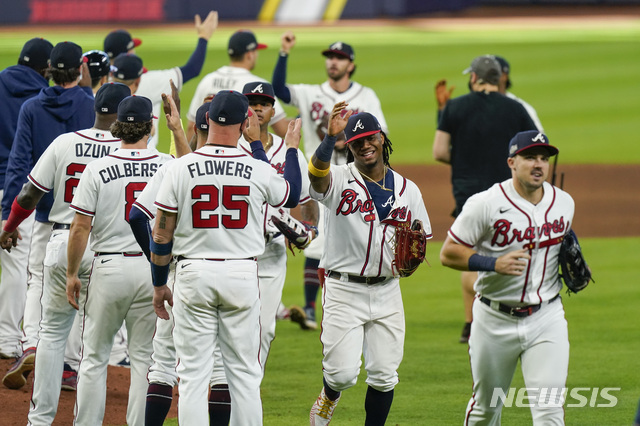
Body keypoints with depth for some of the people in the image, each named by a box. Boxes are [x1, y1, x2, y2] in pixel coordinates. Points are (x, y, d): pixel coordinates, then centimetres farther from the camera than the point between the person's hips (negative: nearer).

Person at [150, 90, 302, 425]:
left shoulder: (181, 169, -6)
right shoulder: (259, 172, -5)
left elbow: (162, 235, -2)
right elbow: (292, 196, 18)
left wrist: (159, 285, 10)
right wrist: (291, 148, 32)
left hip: (194, 274, -1)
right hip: (243, 273, 1)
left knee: (193, 373, 2)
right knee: (244, 373, 7)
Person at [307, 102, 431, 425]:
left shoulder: (407, 190, 8)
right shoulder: (339, 180, -5)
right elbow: (317, 172, -30)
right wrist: (330, 137, -45)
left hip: (387, 290, 3)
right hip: (344, 291, -3)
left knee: (383, 375, 3)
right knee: (343, 372, -7)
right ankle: (329, 398, 28)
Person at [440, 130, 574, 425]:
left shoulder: (564, 203, 2)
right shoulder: (486, 204, -13)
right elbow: (448, 253, -10)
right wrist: (493, 263, -25)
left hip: (546, 317, 2)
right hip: (495, 320, -2)